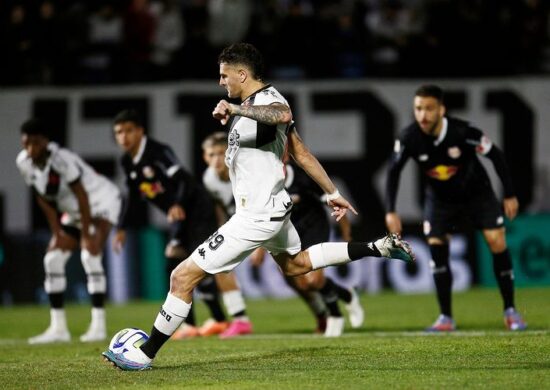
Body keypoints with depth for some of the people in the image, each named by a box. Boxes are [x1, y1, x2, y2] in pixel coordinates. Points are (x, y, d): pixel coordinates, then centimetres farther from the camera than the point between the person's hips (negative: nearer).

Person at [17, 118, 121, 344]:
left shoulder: (61, 159, -32)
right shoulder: (24, 163, -11)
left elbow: (81, 196, -27)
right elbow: (44, 200, -1)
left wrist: (86, 235, -23)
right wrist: (57, 233, -4)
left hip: (100, 201, -8)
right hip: (74, 212, 8)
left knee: (90, 255, -23)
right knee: (53, 259, 0)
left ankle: (98, 326, -20)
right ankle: (58, 328, 5)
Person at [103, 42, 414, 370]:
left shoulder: (268, 100, -20)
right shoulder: (255, 104, 11)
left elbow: (283, 114, -49)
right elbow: (301, 153, 17)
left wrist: (237, 109, -57)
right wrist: (333, 193, 22)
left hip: (256, 218, -11)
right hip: (276, 206, 11)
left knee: (184, 277, -9)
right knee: (294, 264, 37)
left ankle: (145, 355, -5)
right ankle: (378, 248, 33)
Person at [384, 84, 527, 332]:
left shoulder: (463, 132, -31)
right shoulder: (409, 138, -25)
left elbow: (495, 155, -17)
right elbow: (394, 171, -11)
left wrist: (510, 195, -11)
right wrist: (391, 211, -17)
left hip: (477, 192, -2)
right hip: (440, 198, 2)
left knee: (497, 241, -13)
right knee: (436, 246, -13)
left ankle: (510, 311, 0)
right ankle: (446, 317, -3)